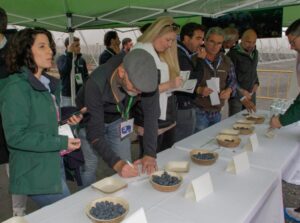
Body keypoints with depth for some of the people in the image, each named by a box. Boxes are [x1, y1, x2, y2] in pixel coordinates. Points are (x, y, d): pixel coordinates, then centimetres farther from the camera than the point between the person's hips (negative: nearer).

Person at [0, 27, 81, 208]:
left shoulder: (49, 84, 10)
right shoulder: (16, 87, -17)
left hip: (53, 164, 9)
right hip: (36, 174, -9)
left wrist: (68, 120, 2)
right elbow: (15, 136, -21)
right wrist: (60, 142, -22)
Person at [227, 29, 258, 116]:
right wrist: (242, 97, -20)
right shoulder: (233, 54, -14)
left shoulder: (255, 52, 9)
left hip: (251, 94, 7)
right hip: (236, 94, -6)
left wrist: (256, 83, 6)